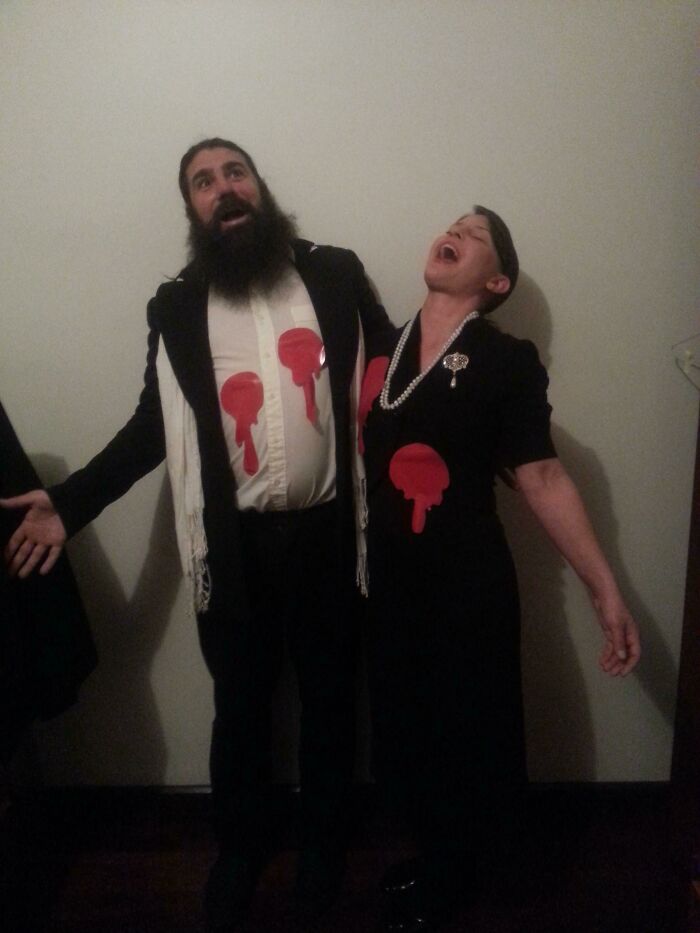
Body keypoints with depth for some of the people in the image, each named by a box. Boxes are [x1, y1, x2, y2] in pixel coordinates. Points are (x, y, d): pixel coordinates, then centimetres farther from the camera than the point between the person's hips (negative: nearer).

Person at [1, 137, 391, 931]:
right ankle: (240, 846, 43)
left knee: (328, 699, 16)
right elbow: (154, 424, 6)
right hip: (236, 541, 1)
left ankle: (322, 842, 42)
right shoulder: (176, 307, 4)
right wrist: (70, 501, -1)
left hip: (327, 532, 0)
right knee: (240, 709, 16)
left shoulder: (335, 275, 1)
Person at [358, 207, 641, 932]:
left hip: (470, 584, -4)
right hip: (388, 581, 4)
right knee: (402, 734, 16)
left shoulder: (507, 361, -6)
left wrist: (606, 591, -13)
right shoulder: (379, 351, 6)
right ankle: (437, 856, 45)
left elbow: (542, 478, -9)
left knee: (467, 738, 9)